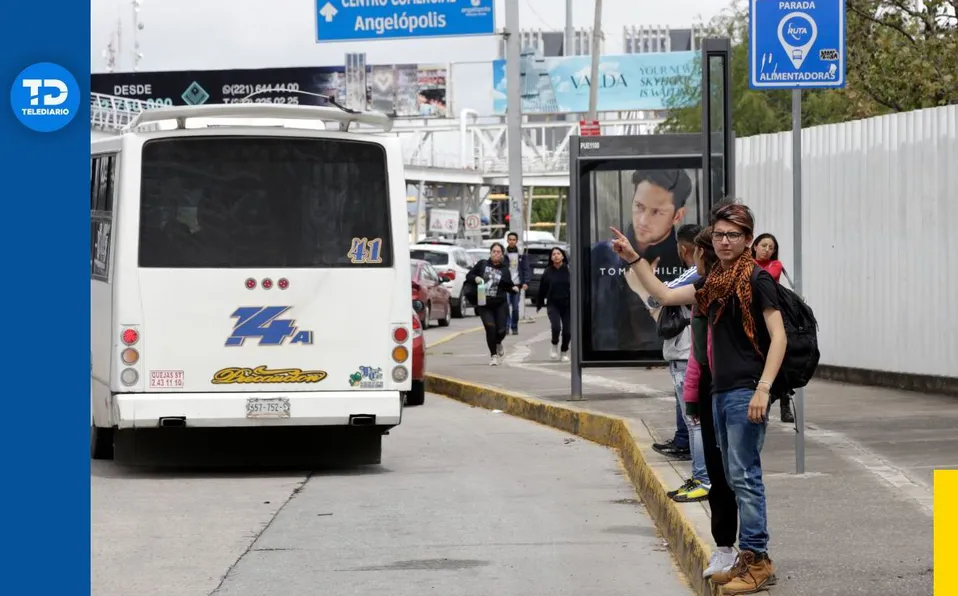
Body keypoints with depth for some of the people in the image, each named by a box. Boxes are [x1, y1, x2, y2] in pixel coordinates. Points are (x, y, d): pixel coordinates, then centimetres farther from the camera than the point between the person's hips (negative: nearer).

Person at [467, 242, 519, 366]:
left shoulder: (505, 270, 3)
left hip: (500, 305, 1)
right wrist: (475, 278, -13)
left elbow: (508, 286, 10)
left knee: (501, 330, -4)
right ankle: (493, 355, 6)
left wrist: (513, 288, -12)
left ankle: (498, 344, 33)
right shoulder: (482, 264, 2)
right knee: (490, 328, -12)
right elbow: (469, 275, 8)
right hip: (484, 304, -1)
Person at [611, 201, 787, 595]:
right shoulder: (715, 282, 15)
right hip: (721, 391, 8)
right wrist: (634, 259, 16)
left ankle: (757, 559, -11)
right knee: (737, 479, 9)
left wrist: (763, 389, -21)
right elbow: (665, 295, 23)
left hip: (746, 392, -8)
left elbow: (778, 336, -13)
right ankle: (749, 560, 12)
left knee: (744, 476, -11)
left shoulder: (756, 279, -8)